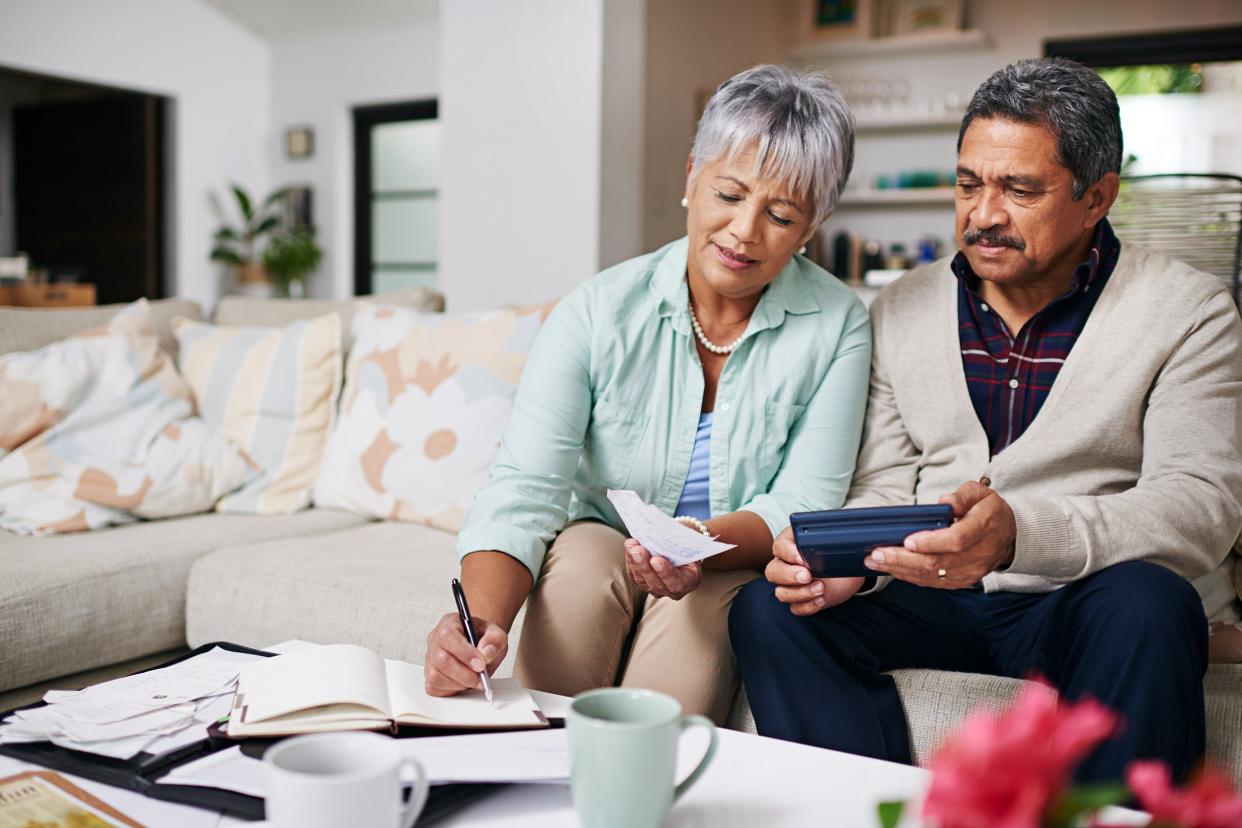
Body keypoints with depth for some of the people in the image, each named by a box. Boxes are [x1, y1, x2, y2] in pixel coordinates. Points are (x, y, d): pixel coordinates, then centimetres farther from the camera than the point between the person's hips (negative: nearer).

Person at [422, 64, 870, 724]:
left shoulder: (838, 329, -10)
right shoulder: (596, 314, -12)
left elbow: (804, 504, -14)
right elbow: (522, 489, -21)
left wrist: (706, 542, -36)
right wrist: (480, 619, -40)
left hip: (737, 572, 0)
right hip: (598, 547, 1)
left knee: (708, 592, -31)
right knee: (584, 554, -30)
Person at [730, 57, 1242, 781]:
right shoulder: (902, 309, 11)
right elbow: (886, 485, 9)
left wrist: (1019, 535, -30)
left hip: (1073, 606, -2)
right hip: (930, 600, 3)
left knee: (1146, 606, -35)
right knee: (767, 609, -21)